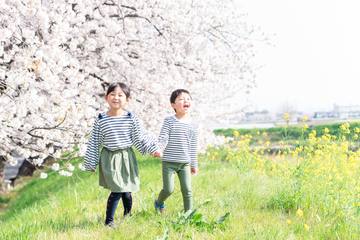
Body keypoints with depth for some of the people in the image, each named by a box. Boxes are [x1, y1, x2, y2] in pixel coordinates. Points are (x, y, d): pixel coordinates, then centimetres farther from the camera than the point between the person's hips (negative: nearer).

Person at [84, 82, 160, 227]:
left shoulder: (131, 118, -4)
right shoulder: (101, 120, -6)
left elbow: (140, 138, 5)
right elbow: (94, 143, -1)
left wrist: (152, 149, -2)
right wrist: (91, 163, 1)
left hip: (127, 157, 2)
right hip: (110, 158, -2)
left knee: (126, 191, 10)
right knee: (117, 191, -11)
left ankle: (128, 216, 35)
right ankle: (109, 221, 2)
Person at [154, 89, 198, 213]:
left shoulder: (193, 125, 5)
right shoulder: (169, 121, -6)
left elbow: (193, 146, 11)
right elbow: (163, 138, -11)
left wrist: (194, 164, 13)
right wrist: (158, 149, -32)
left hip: (185, 163, 3)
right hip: (169, 162, -3)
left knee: (187, 189, 1)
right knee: (168, 189, 0)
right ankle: (159, 203, 31)